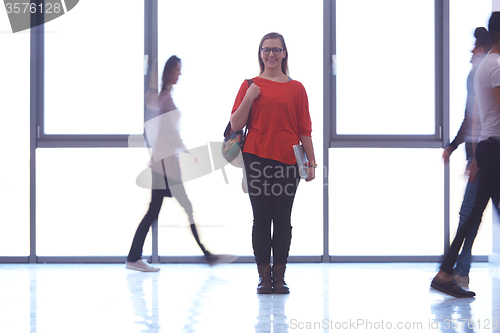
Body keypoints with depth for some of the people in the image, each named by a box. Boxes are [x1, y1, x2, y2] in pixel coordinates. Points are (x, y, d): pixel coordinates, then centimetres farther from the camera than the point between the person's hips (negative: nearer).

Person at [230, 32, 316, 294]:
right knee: (261, 218, 1)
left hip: (287, 159, 0)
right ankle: (264, 276, 7)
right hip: (257, 158, 0)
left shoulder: (296, 88, 7)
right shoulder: (250, 86, 7)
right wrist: (248, 99, -8)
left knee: (282, 219, 2)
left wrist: (311, 161, 2)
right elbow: (235, 125, 4)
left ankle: (279, 276, 9)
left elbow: (304, 129, 7)